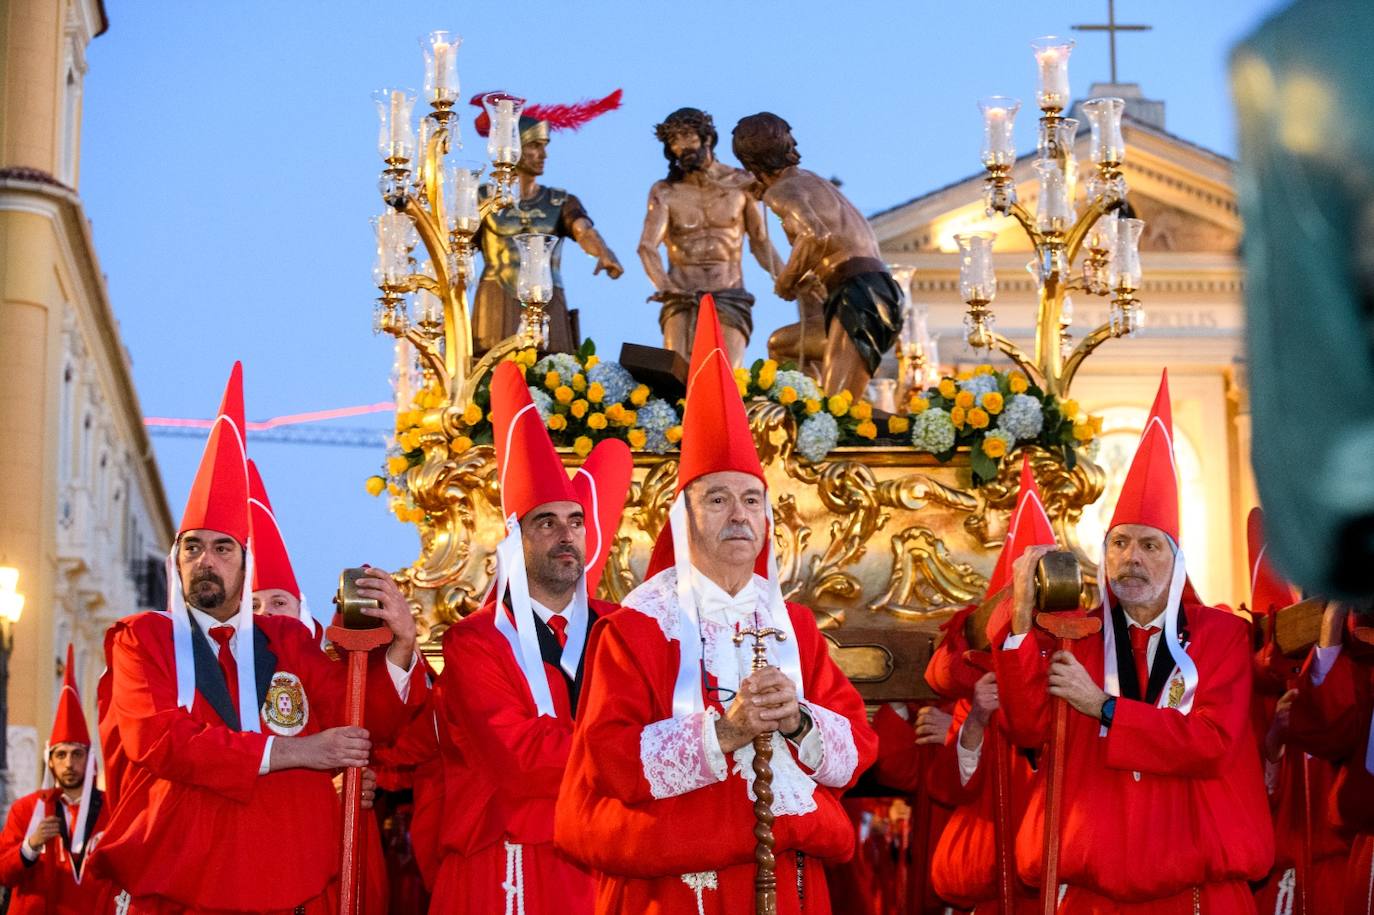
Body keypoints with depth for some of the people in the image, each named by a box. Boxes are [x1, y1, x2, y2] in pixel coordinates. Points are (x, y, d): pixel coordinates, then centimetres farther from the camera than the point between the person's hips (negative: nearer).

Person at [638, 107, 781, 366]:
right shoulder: (664, 192, 6)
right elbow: (647, 246, -8)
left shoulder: (740, 184, 8)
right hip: (682, 299, 0)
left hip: (729, 298, 0)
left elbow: (761, 244, 11)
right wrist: (663, 285, -28)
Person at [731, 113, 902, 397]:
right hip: (879, 291, 9)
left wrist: (786, 282, -8)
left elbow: (815, 234, -22)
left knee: (834, 404, -18)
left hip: (858, 293, -9)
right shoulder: (812, 180, 23)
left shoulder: (782, 190, -2)